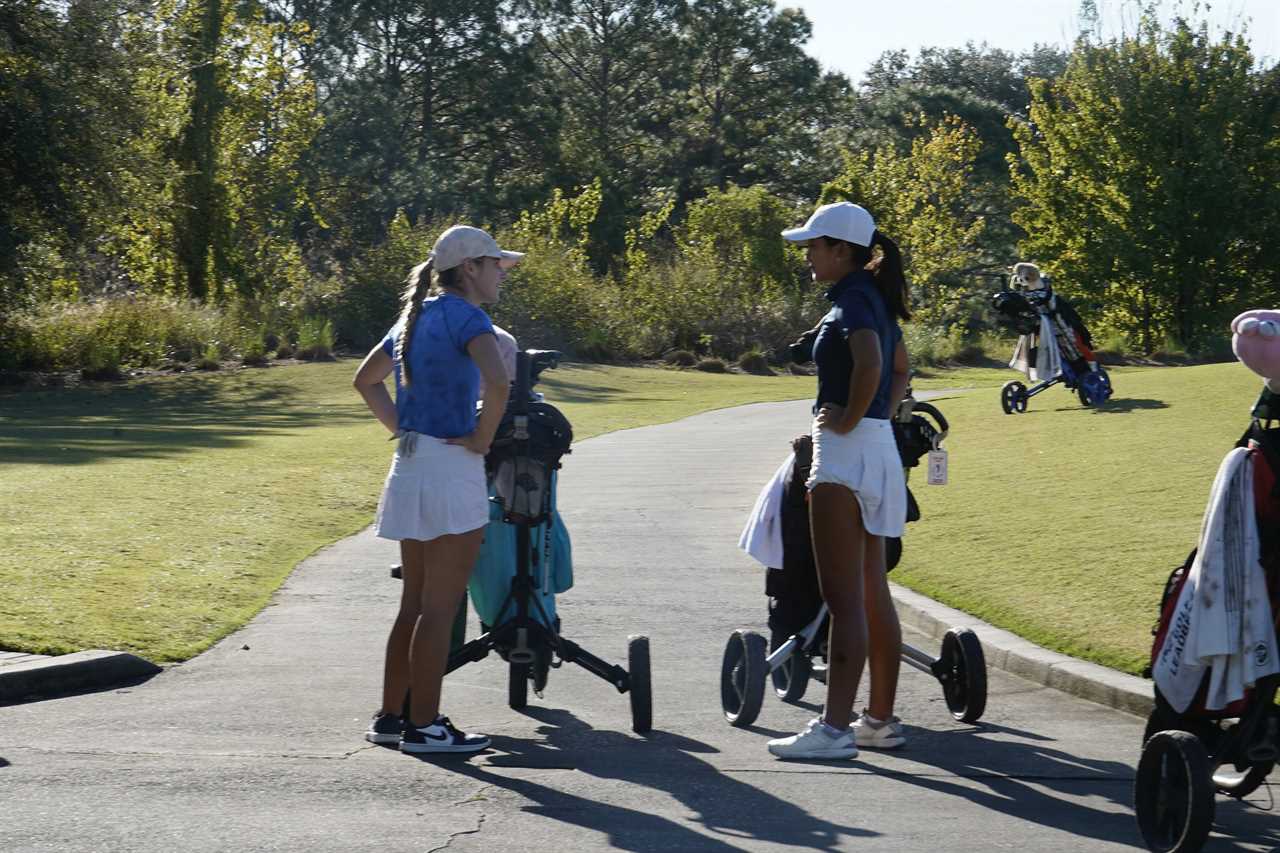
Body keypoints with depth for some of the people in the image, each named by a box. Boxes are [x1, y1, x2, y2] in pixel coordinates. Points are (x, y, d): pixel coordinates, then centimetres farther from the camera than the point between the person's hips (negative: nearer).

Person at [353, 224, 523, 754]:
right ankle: (423, 726, 0)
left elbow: (365, 380, 26)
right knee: (439, 608, -3)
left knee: (414, 603, 16)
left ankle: (391, 716, 20)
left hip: (410, 467, 9)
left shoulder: (415, 315, 14)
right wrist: (482, 439, -16)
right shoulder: (465, 316, -12)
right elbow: (498, 382, -29)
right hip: (451, 469, -9)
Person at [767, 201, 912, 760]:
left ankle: (835, 728, -11)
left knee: (843, 598, -10)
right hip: (878, 450, 10)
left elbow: (869, 364, -33)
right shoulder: (875, 297, 15)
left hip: (847, 450, -10)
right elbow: (900, 370, 28)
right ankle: (880, 719, 20)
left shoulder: (852, 300, -14)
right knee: (873, 593, 14)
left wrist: (848, 420, -20)